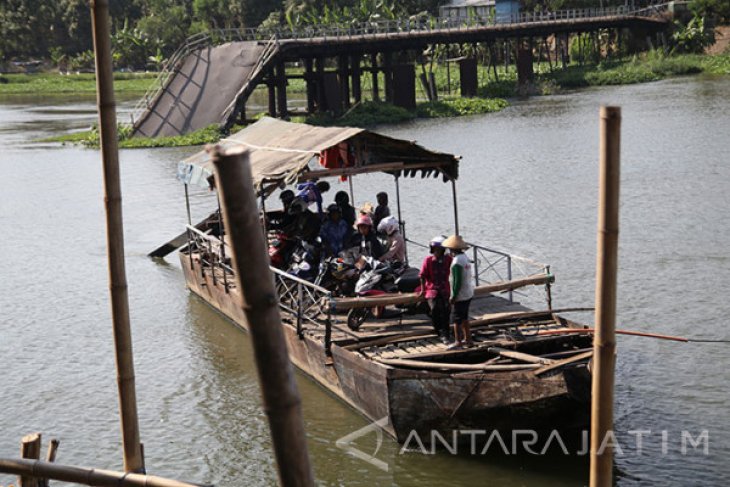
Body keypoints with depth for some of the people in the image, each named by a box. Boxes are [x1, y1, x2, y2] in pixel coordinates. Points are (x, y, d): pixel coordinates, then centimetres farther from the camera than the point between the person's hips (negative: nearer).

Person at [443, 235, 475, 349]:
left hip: (460, 296, -9)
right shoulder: (465, 257, 7)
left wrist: (453, 296, -16)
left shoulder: (457, 262, -22)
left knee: (456, 319, -1)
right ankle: (467, 339, 26)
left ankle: (458, 341, 4)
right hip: (468, 294, 9)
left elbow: (457, 281, -23)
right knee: (464, 318, 19)